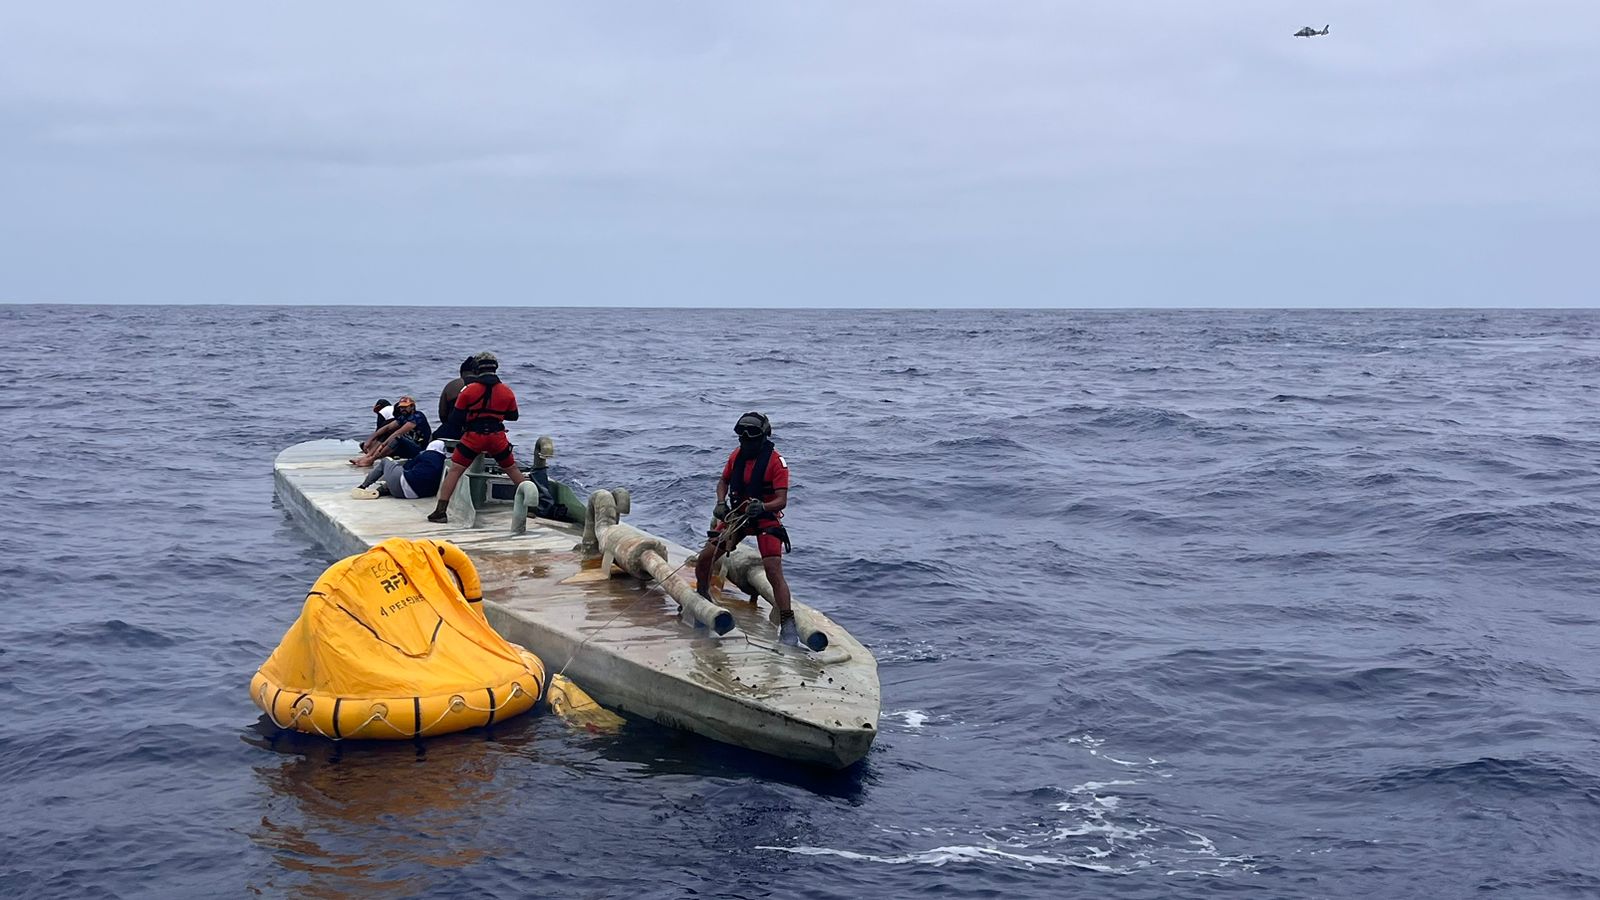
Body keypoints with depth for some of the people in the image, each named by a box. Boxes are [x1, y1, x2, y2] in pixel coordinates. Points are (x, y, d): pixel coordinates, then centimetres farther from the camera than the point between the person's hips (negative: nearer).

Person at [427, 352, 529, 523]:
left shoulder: (469, 390, -5)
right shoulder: (507, 392, 2)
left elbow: (456, 418, -2)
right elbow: (513, 416, 16)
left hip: (473, 437, -3)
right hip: (498, 437, 3)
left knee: (454, 471, 1)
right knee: (512, 470, 19)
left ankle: (440, 511, -7)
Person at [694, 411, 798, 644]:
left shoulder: (776, 461, -16)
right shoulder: (737, 456, 1)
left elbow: (781, 501, -20)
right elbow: (723, 481, 18)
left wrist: (762, 507, -39)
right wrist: (721, 503, -1)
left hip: (766, 520, -5)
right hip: (736, 516, 6)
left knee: (774, 572, -19)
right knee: (703, 560, 3)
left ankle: (787, 625, -15)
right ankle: (702, 599, 32)